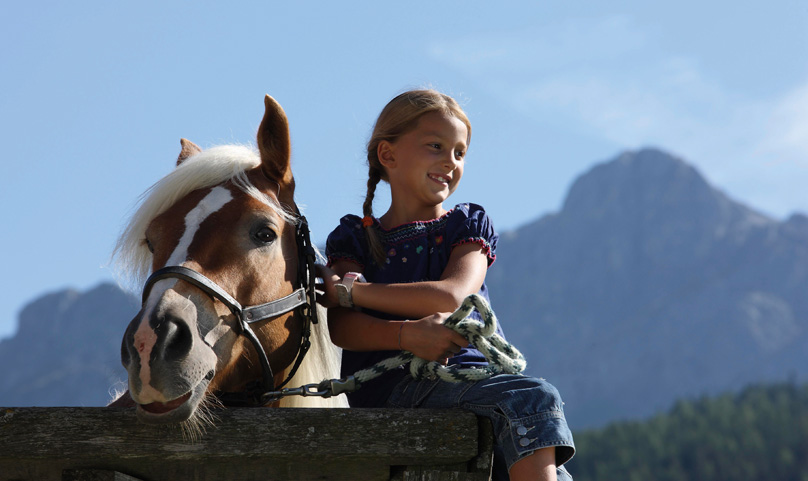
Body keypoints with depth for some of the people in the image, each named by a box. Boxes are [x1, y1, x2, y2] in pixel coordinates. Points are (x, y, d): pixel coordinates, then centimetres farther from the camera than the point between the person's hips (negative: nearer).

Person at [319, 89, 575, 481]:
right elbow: (339, 326, -2)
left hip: (467, 369, 3)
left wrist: (350, 290, -4)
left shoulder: (469, 225, 17)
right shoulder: (354, 238, 15)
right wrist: (406, 335, -21)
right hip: (389, 386, -3)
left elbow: (451, 296, -5)